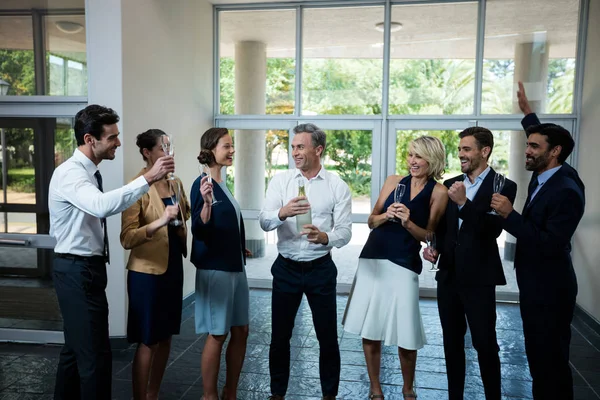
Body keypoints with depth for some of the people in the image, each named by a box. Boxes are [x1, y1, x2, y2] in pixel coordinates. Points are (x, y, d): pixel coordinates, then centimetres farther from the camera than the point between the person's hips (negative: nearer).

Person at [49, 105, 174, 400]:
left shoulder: (87, 172, 11)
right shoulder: (70, 173, -20)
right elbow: (102, 206, -40)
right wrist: (148, 178, -40)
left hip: (84, 269, 10)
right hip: (78, 271, -10)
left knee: (76, 347, 20)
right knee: (96, 354, -6)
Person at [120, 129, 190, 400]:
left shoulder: (175, 183, 7)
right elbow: (127, 239, -21)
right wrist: (161, 221, -31)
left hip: (173, 267, 7)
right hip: (147, 271, -7)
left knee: (165, 337, 15)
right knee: (147, 341, 2)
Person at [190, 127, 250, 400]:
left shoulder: (222, 183, 11)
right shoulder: (203, 184, -14)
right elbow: (199, 231, -20)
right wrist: (207, 203, -35)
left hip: (235, 266, 9)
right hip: (214, 268, -9)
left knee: (241, 331, 12)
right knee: (217, 335, 1)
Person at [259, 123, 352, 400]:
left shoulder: (338, 186, -3)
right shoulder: (280, 181, 0)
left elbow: (345, 232, -8)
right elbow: (264, 222, -11)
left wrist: (324, 237, -29)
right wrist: (282, 212, -33)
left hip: (321, 269, -1)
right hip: (286, 268, 1)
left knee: (327, 336, 10)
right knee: (280, 335, 11)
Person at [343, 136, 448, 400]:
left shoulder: (438, 192, -1)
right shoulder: (394, 181, 6)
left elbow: (430, 237, -1)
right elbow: (371, 221, 9)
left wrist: (408, 222, -17)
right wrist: (386, 215, -12)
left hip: (404, 265, -3)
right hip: (372, 259, 3)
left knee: (405, 334, 0)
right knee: (370, 329, 7)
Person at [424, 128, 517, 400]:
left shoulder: (503, 186, -7)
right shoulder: (450, 184, 9)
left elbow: (493, 230, -18)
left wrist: (464, 203, -27)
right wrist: (434, 247, -1)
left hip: (478, 278, -5)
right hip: (448, 274, 5)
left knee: (485, 344, 1)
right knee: (452, 341, 14)